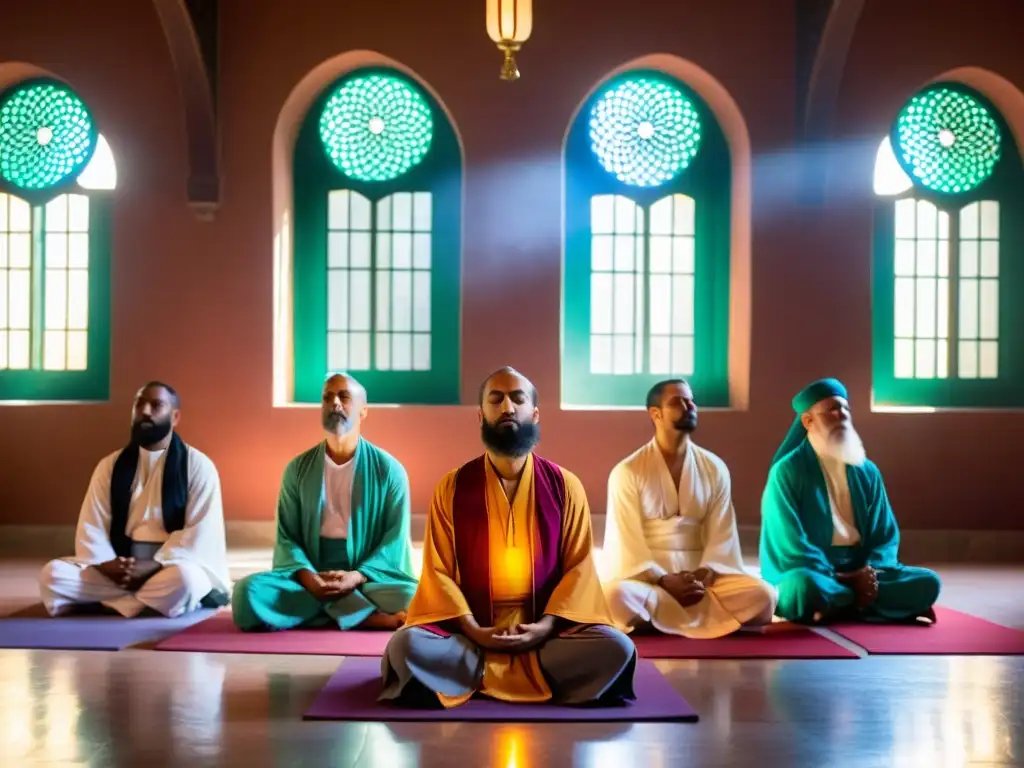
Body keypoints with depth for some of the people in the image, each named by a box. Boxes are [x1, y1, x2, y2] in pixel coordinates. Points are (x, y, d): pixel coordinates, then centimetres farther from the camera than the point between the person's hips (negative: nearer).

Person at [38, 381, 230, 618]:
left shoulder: (198, 465, -2)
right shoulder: (110, 465, 10)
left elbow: (201, 531, -10)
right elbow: (91, 528, 4)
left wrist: (153, 566, -21)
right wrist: (106, 564, -17)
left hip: (173, 565, -4)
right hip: (118, 569, 4)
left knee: (185, 580, -39)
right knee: (53, 574, -21)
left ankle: (111, 600, -18)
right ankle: (149, 599, -21)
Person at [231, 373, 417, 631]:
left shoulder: (389, 469, 2)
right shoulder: (298, 468, 9)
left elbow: (395, 539, -2)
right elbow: (287, 536, 5)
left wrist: (356, 578, -19)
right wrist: (307, 577, -17)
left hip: (371, 578, -3)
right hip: (310, 578, 3)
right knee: (248, 591, -29)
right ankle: (369, 618, -28)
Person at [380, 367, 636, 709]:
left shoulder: (565, 486, 3)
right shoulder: (452, 487, 2)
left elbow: (579, 565, 1)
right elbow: (439, 570, 0)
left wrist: (547, 625, -14)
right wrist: (471, 629, -15)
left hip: (544, 631, 1)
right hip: (470, 633, 0)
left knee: (618, 649, -26)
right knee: (406, 645, -29)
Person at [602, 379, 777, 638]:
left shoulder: (715, 468, 7)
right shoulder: (627, 472, -3)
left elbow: (722, 534, 2)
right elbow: (625, 541, -9)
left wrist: (705, 574, -17)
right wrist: (662, 581, -21)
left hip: (701, 576, 3)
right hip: (646, 577, -3)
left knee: (762, 596, -22)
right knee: (618, 594, -37)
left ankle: (665, 619, -12)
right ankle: (700, 620, -15)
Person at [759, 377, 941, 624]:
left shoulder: (867, 471, 10)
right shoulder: (787, 471, -7)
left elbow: (886, 534, 9)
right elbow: (791, 544, -13)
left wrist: (871, 571, -12)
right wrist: (840, 580, -19)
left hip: (860, 572, 6)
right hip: (812, 571, -5)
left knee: (927, 583, -15)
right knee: (805, 585, -40)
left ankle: (838, 607, -17)